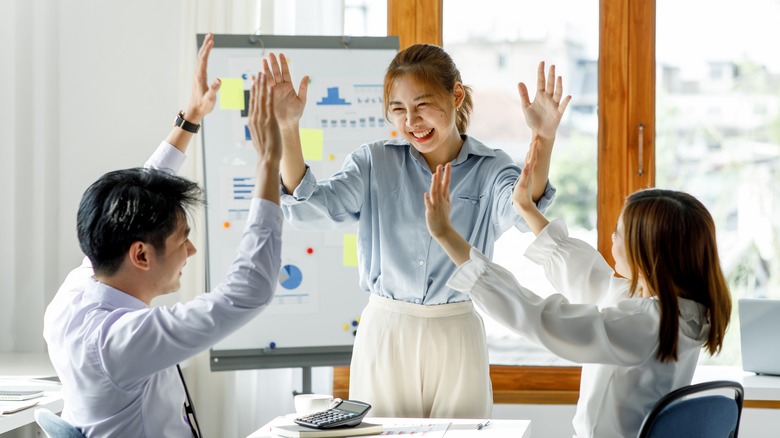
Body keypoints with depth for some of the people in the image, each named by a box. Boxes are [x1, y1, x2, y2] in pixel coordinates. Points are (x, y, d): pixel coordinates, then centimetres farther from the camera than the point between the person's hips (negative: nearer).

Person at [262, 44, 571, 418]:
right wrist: (287, 129, -25)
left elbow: (520, 211, -23)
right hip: (384, 331, 1)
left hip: (456, 335, 0)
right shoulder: (374, 163, 1)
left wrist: (542, 140, -41)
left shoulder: (489, 169, -2)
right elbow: (309, 208, -11)